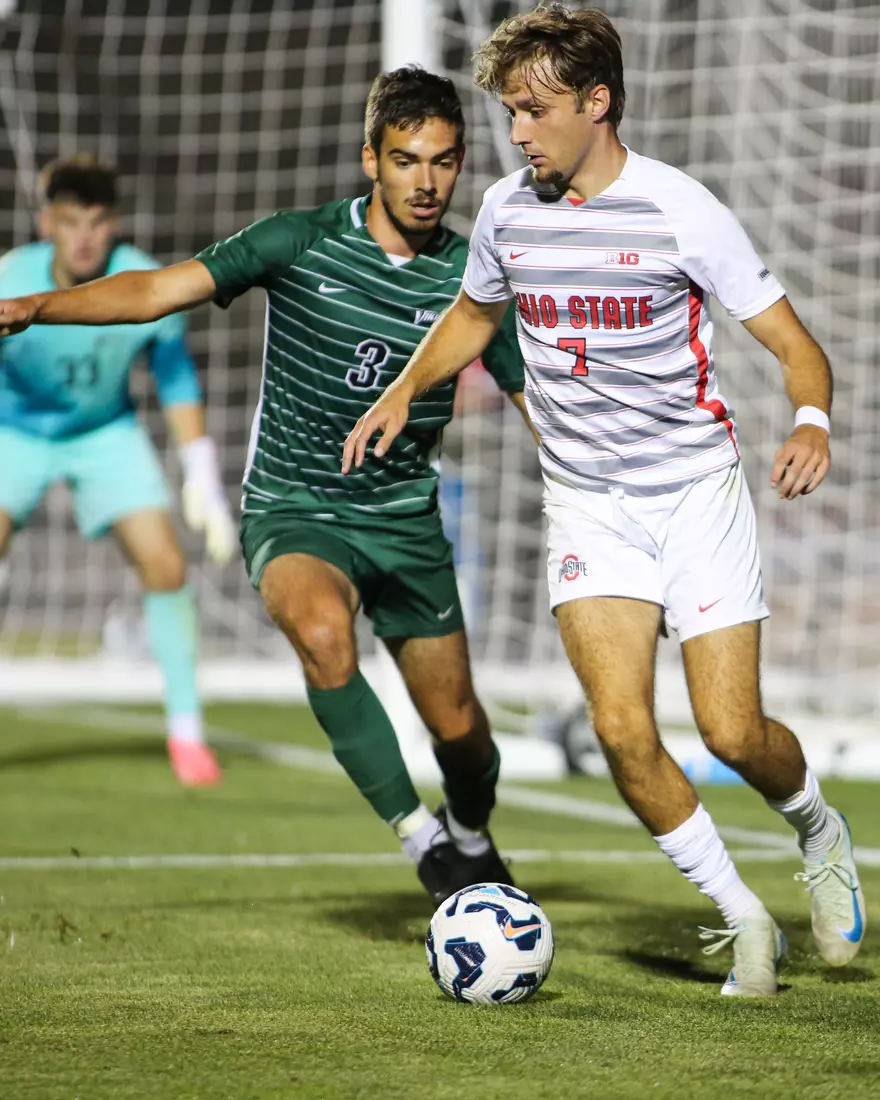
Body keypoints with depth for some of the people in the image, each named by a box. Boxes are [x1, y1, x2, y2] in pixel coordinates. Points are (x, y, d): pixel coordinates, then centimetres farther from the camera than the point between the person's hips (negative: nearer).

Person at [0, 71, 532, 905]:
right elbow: (159, 290, -16)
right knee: (321, 629, -35)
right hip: (293, 513, -3)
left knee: (458, 728, 5)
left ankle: (472, 842, 41)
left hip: (406, 520, 3)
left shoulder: (472, 280, -3)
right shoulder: (301, 243, -9)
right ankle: (418, 836, -20)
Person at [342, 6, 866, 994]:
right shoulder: (506, 211, 1)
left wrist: (811, 420, -30)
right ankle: (741, 919, 3)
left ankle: (819, 830, 27)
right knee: (621, 727, -15)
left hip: (697, 487, -3)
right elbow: (473, 314, 23)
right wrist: (403, 392, 7)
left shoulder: (678, 211, -12)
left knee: (733, 733, -8)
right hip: (589, 502, 3)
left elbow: (789, 340, -9)